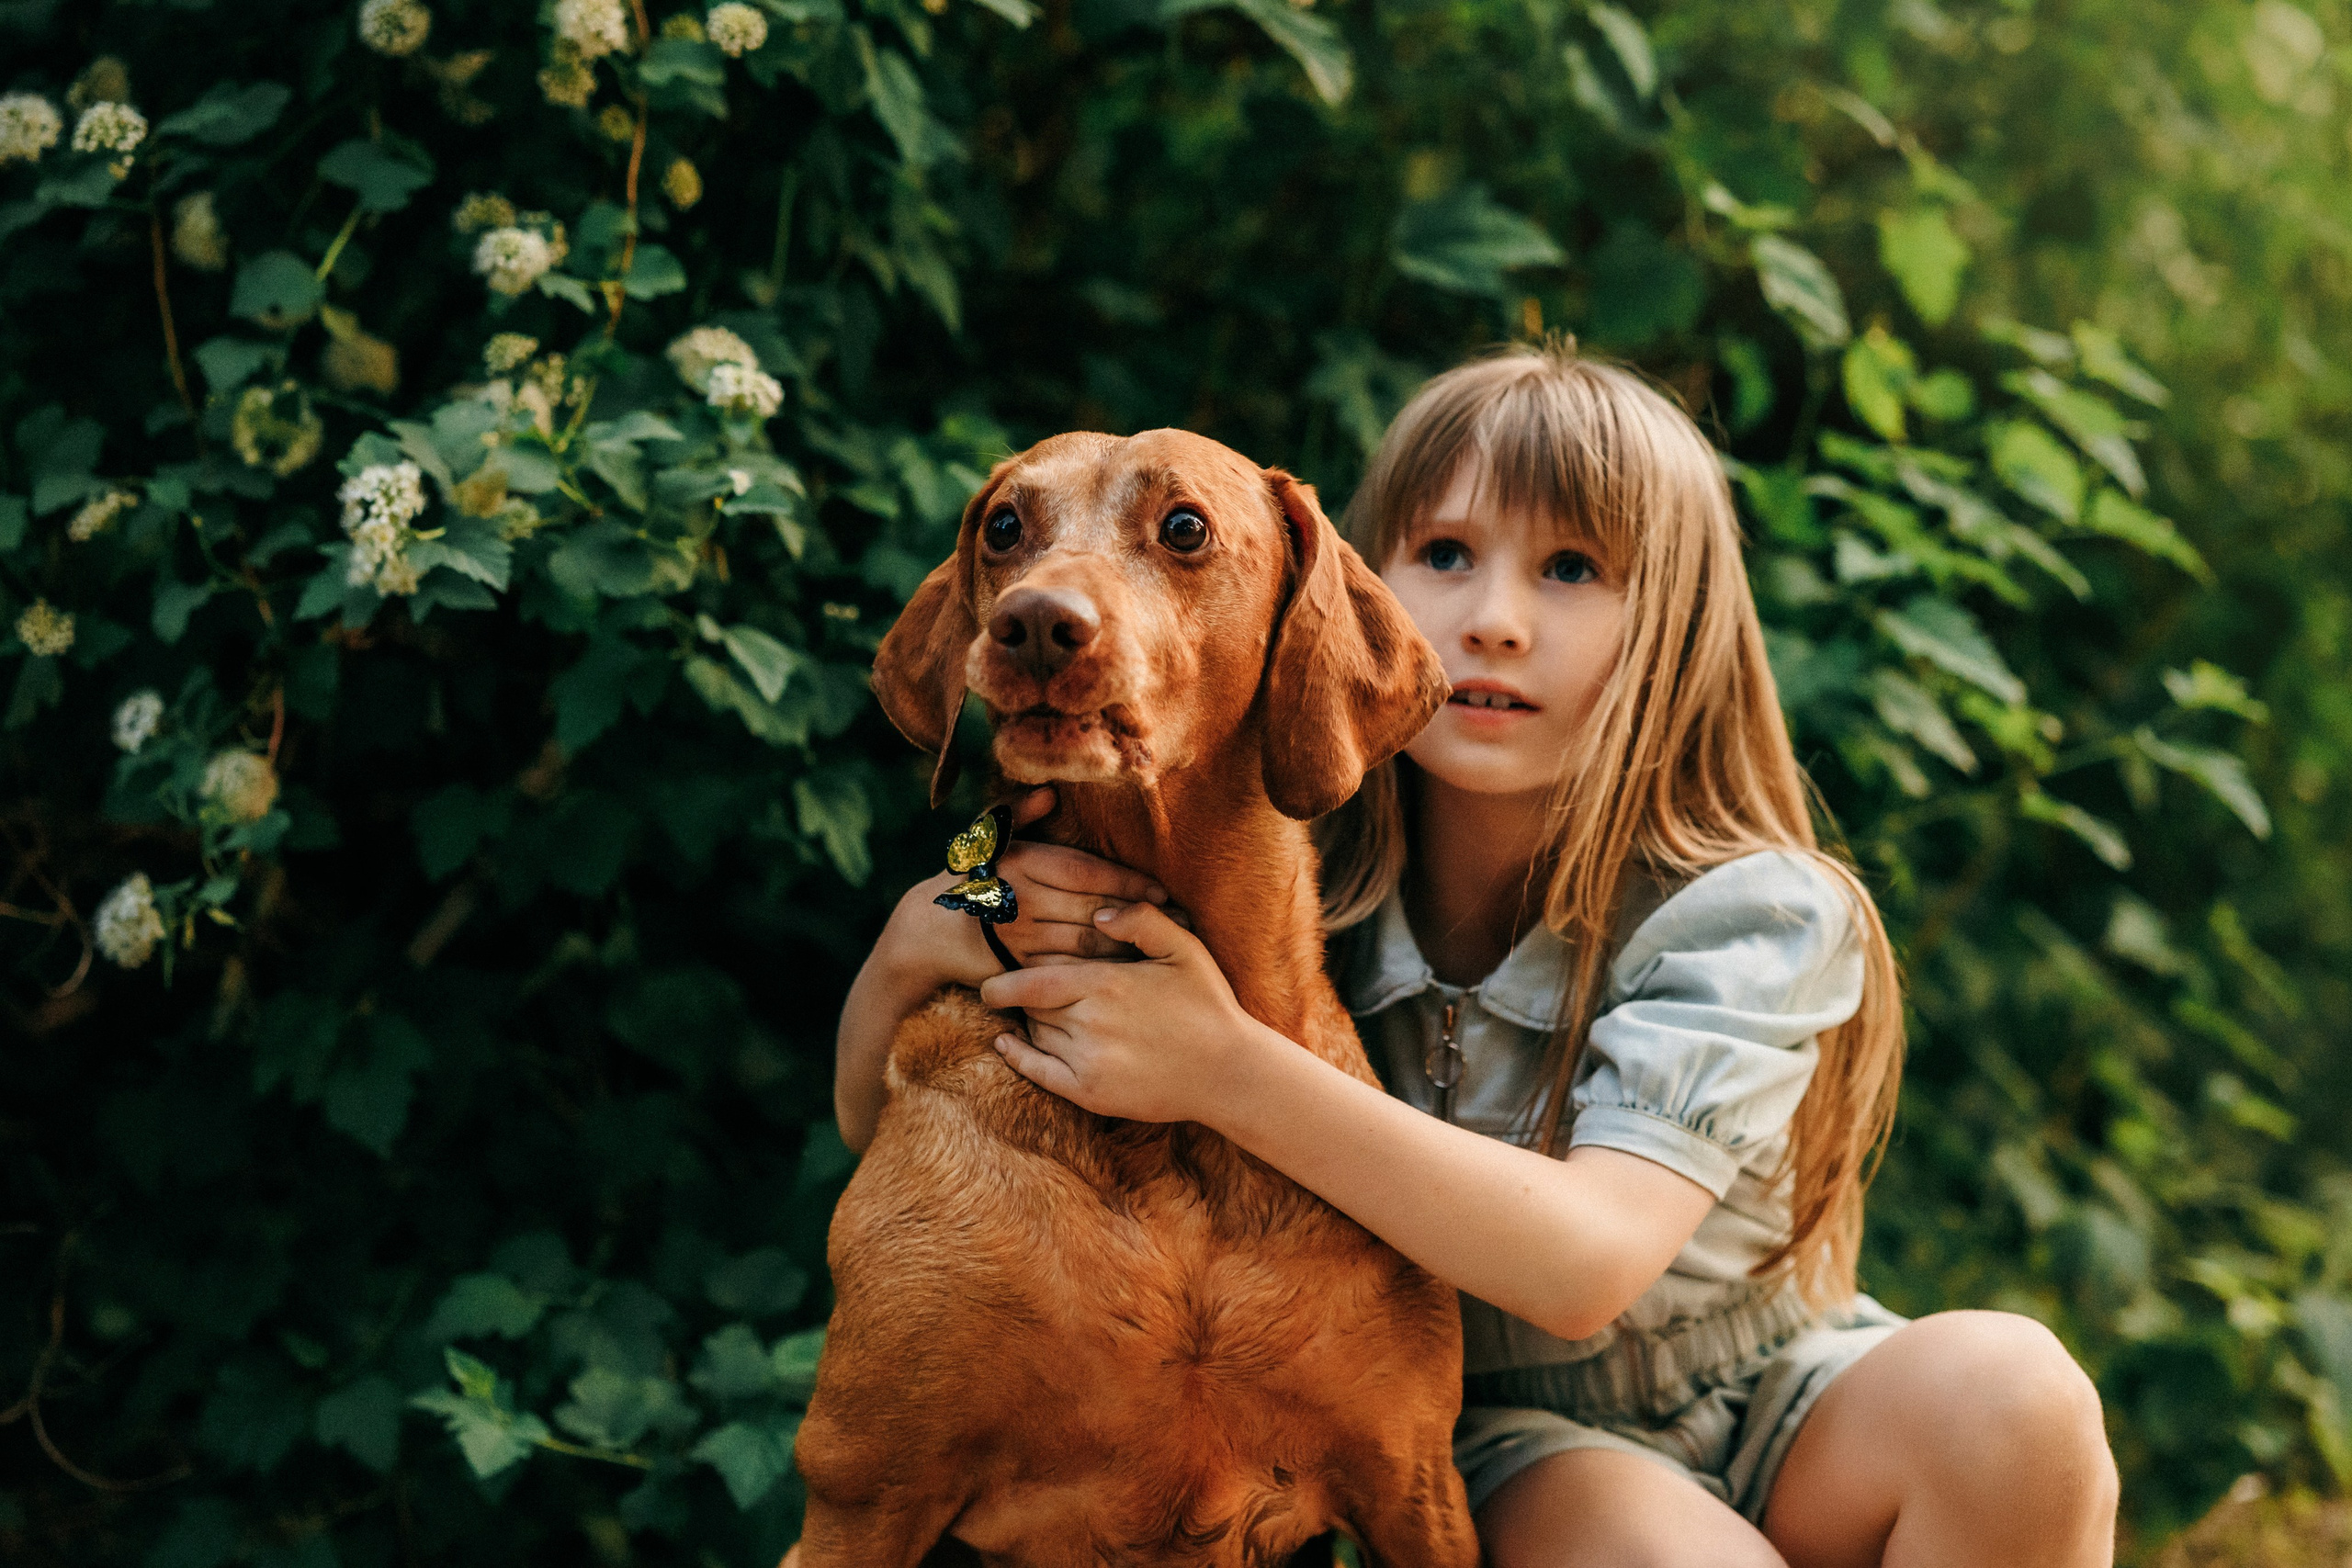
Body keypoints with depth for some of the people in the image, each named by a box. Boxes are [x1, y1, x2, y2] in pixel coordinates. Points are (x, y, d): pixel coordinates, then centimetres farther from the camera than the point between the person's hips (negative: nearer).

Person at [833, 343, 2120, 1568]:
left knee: (2004, 1385, -31)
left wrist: (1230, 1072, -42)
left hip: (1763, 1408, 1)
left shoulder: (1749, 915, -18)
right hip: (1490, 1437, -1)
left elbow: (1586, 1263, -34)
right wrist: (916, 941, -33)